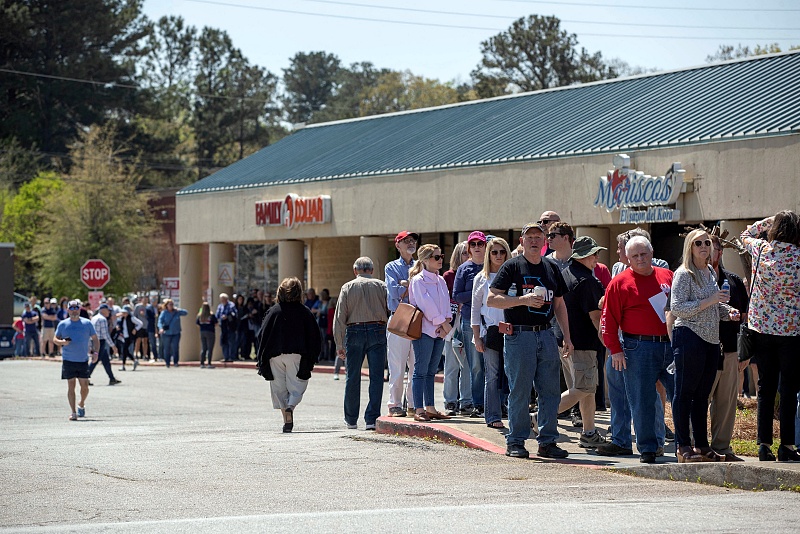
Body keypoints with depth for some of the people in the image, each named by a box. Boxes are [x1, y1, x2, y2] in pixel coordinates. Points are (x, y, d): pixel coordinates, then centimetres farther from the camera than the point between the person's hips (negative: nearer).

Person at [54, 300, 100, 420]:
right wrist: (62, 342, -12)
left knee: (84, 386, 0)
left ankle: (81, 404, 28)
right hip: (68, 360, -1)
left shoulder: (87, 323, 7)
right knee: (71, 385, -2)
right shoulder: (63, 324, 6)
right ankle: (73, 412, 2)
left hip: (83, 360, 1)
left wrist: (95, 352, -4)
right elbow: (55, 339, 11)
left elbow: (95, 339, 10)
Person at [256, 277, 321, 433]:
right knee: (296, 386, 5)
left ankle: (286, 420, 7)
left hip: (275, 356, 1)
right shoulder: (304, 312, 2)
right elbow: (314, 337, 2)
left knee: (279, 388, 10)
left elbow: (263, 336, 1)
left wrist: (262, 360, 5)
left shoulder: (274, 311, 3)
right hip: (296, 355, -1)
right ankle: (290, 407, -23)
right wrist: (310, 360, 7)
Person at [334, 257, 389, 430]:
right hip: (377, 331, 0)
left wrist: (340, 345, 4)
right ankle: (372, 419, -6)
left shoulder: (347, 287, 6)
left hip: (354, 332, 1)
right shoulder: (381, 286, 6)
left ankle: (351, 419, 18)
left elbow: (339, 317, 2)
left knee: (353, 378, 9)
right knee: (376, 377, 0)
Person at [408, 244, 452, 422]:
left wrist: (445, 322, -5)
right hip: (424, 329, -7)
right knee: (421, 371, -6)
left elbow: (446, 302, 12)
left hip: (439, 331, 7)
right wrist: (443, 322, -12)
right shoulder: (418, 280, -7)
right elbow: (426, 304, -13)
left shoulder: (441, 281, 16)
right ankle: (419, 410, -6)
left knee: (431, 372, 11)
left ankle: (430, 408, 14)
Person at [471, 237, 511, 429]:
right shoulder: (481, 278, 10)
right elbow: (475, 310, 10)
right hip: (490, 330, -1)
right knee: (492, 375, -2)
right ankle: (493, 416, 2)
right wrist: (477, 338, 2)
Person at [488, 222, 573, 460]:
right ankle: (515, 442, 6)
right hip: (519, 335, -5)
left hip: (546, 335, 5)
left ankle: (548, 441, 10)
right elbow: (492, 299, -6)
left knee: (551, 391, 3)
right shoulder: (512, 267, -1)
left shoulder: (552, 268, 15)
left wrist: (567, 337, 14)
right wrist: (523, 300, -17)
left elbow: (559, 304, 20)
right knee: (520, 391, -2)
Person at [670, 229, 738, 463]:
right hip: (689, 338, -8)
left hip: (711, 339, 8)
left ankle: (702, 445, 15)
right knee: (685, 392, -4)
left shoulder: (711, 273, 17)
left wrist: (728, 310, 7)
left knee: (702, 393, 11)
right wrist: (709, 301, -20)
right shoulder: (683, 274, -7)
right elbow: (677, 308, -15)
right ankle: (683, 446, -2)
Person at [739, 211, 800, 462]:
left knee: (765, 388, 9)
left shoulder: (760, 249, -1)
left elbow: (745, 235, 20)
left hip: (762, 327, 3)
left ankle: (764, 444, 7)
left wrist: (770, 220, 18)